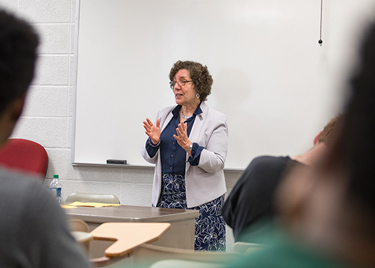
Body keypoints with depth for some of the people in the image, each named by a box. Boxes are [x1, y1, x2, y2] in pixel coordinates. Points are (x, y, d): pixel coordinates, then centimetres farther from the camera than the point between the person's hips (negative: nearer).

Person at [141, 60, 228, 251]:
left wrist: (189, 146, -23)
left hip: (199, 200, -4)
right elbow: (151, 158, 17)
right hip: (164, 198, 5)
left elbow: (217, 163, -11)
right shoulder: (164, 115, 15)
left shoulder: (215, 120, -1)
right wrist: (154, 142, -4)